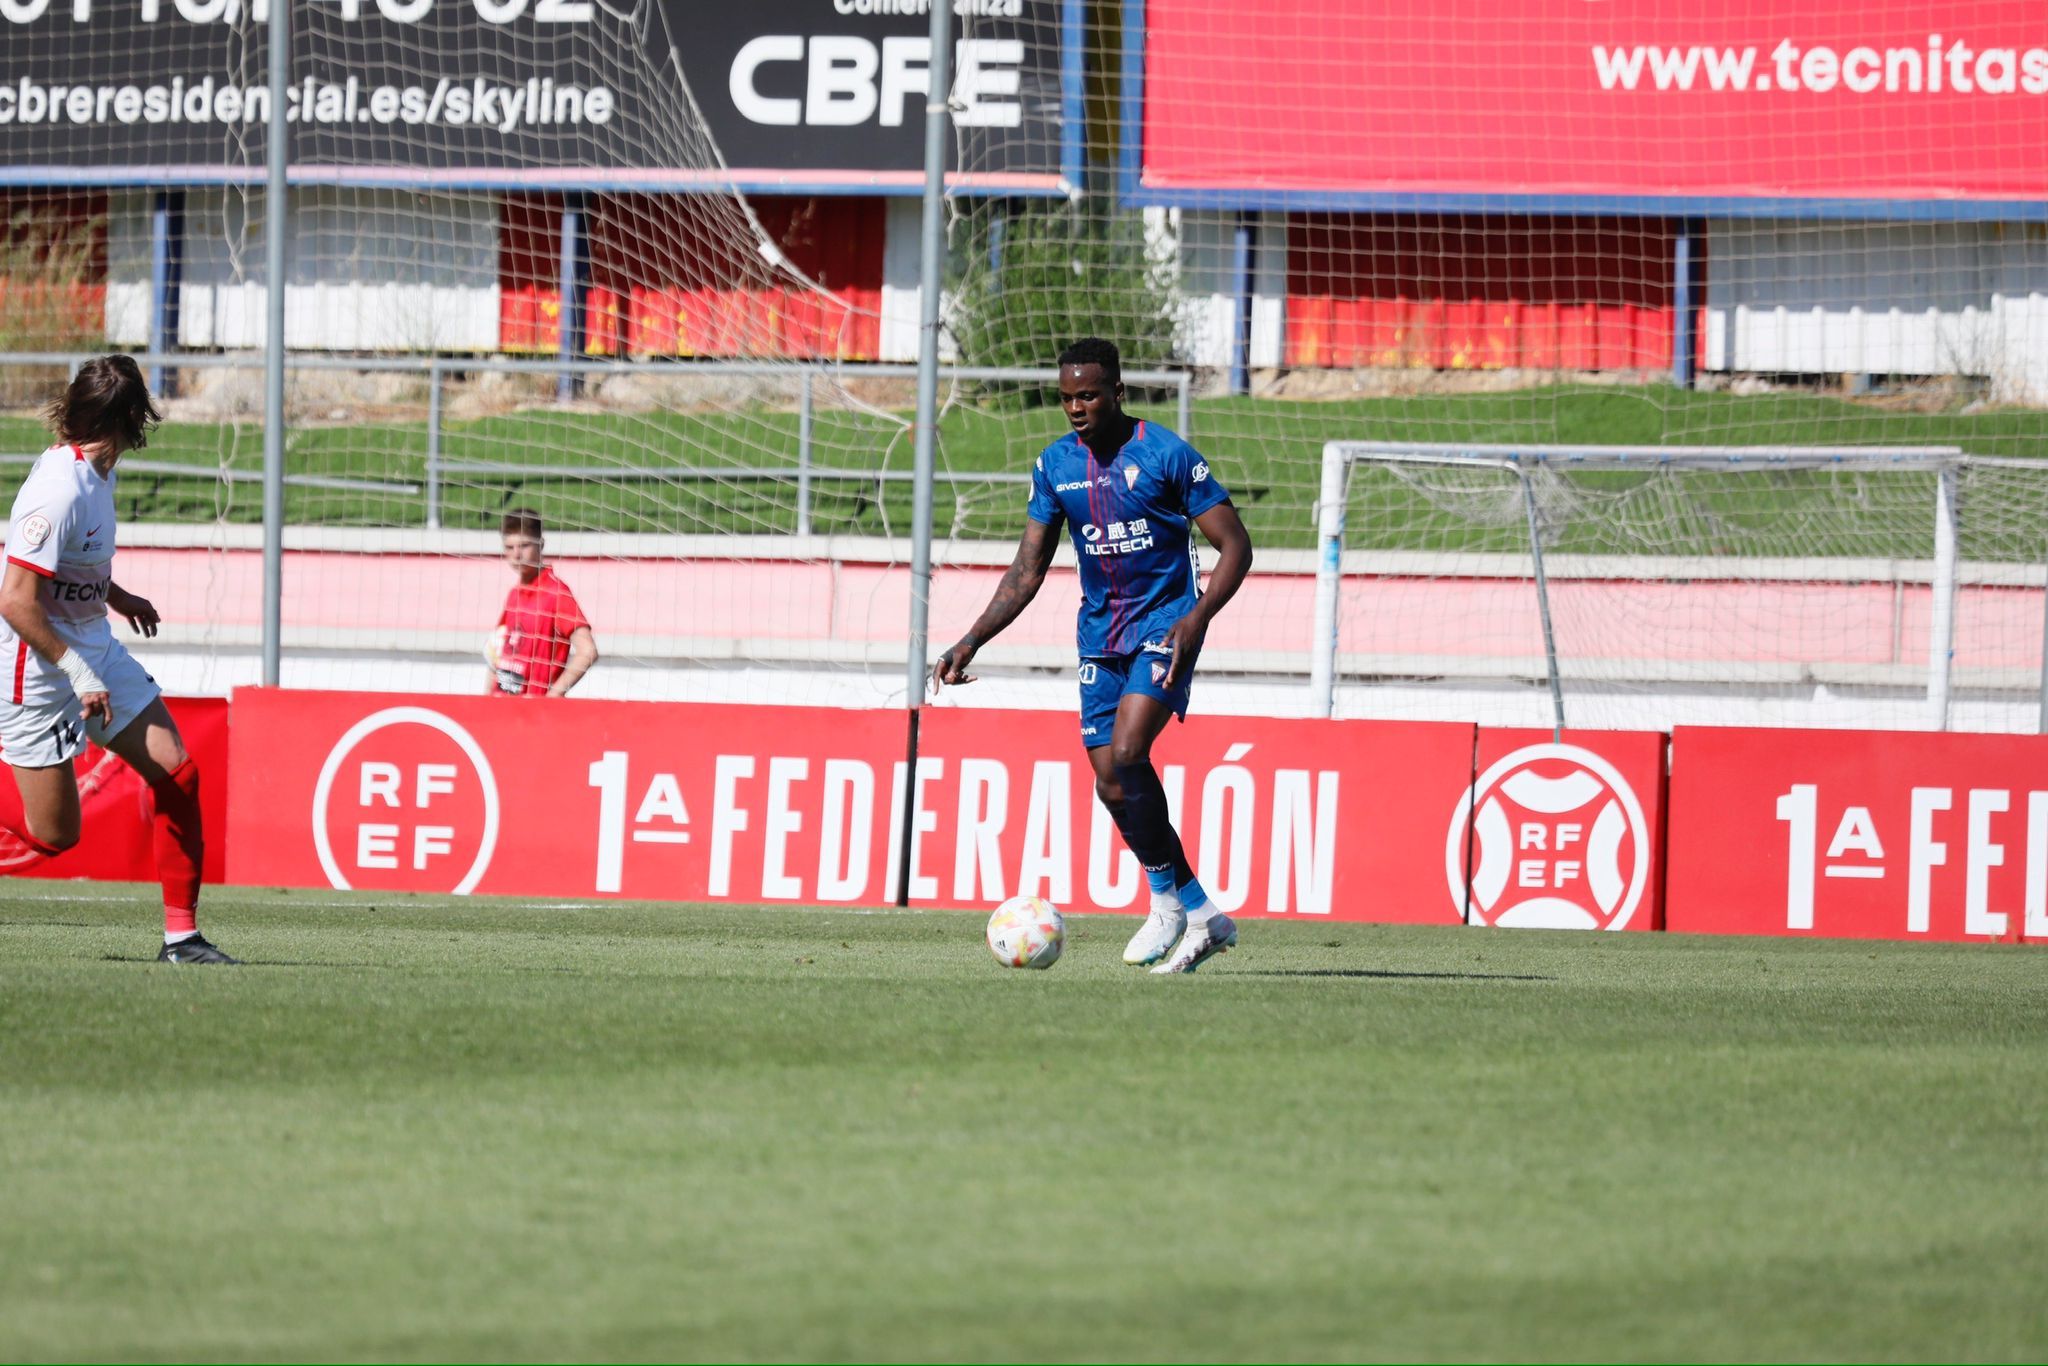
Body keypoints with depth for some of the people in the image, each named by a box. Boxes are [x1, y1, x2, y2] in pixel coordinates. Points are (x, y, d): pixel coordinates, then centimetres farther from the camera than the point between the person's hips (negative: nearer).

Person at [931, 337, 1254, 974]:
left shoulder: (1166, 454, -10)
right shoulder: (1054, 464, 6)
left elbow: (1235, 546, -8)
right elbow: (1027, 573, 12)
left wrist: (1197, 618, -22)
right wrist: (971, 641, 2)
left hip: (1164, 625, -6)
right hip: (1100, 634, 6)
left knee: (1126, 754, -25)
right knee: (1113, 787, 0)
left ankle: (1168, 903, -10)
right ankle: (1203, 919, 12)